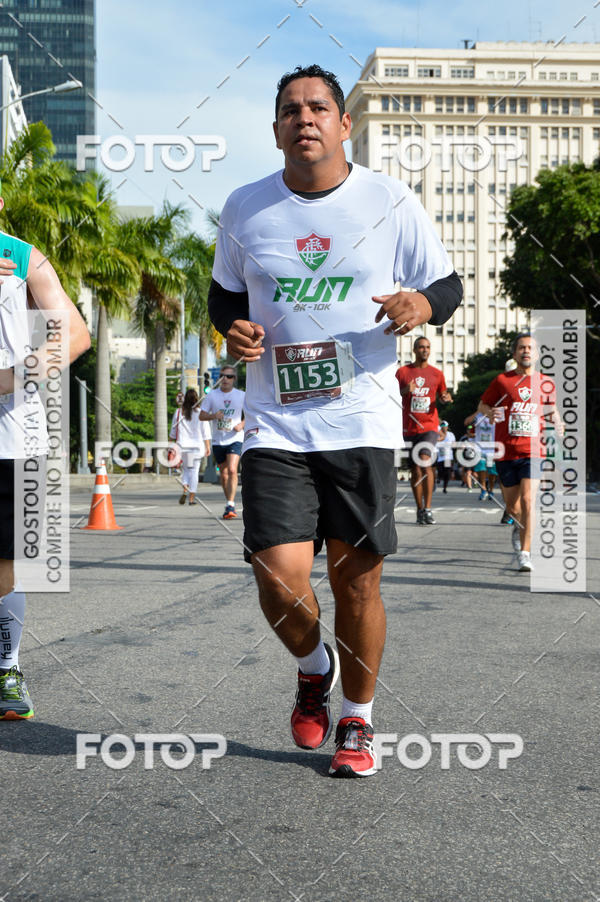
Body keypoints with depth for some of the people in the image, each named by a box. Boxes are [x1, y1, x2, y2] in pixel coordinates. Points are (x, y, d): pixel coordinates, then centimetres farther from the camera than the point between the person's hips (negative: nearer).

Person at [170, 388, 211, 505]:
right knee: (194, 471, 4)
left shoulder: (178, 412, 1)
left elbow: (173, 432, 6)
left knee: (185, 469, 15)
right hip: (197, 447, -1)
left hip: (182, 446, 1)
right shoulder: (200, 413, -3)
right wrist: (208, 447, 5)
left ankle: (185, 490, -8)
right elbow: (205, 433, -2)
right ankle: (191, 497, 2)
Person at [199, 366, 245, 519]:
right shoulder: (212, 395, 4)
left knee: (232, 470, -21)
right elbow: (201, 415, 6)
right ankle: (230, 503, 26)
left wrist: (242, 424, -9)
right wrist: (214, 416, -14)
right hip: (218, 441, 3)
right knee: (223, 475, 9)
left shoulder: (241, 395, 1)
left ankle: (230, 506, -23)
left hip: (235, 439, -3)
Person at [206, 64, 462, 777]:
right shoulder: (245, 209, 6)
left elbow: (447, 286, 8)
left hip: (363, 424, -1)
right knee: (280, 582, -10)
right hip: (276, 429, 1)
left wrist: (422, 304, -15)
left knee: (358, 582, 4)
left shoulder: (391, 203, 1)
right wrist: (231, 328, -3)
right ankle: (314, 667, 25)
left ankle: (357, 720, 27)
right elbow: (224, 292, 20)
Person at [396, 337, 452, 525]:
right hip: (409, 428, 1)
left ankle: (428, 508, -17)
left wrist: (446, 398, -2)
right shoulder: (403, 371, 5)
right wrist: (405, 390, -14)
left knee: (425, 463, -20)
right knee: (415, 470, 4)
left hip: (429, 426, -1)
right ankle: (420, 509, 16)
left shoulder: (436, 373, 9)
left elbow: (441, 395, 22)